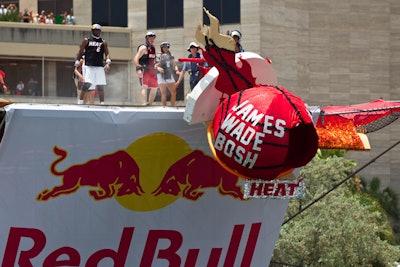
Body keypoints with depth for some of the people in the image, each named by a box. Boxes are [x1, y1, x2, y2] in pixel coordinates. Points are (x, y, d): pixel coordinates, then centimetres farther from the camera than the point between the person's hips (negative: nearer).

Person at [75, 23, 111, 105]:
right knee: (87, 84, -16)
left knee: (101, 86, 0)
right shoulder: (86, 40, 5)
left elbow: (107, 54, 8)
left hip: (99, 67, 3)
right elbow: (80, 52, 9)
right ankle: (80, 100, -5)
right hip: (88, 66, -3)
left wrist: (108, 63, -9)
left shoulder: (103, 42, 12)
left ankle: (102, 103, 7)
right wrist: (77, 62, 5)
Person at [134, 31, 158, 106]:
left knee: (154, 88, 11)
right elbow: (136, 59, -18)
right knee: (144, 86, -20)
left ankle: (150, 104, 22)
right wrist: (138, 68, -29)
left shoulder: (153, 48, 18)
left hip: (151, 71, 9)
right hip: (143, 70, -9)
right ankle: (144, 104, -30)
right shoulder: (143, 47, -9)